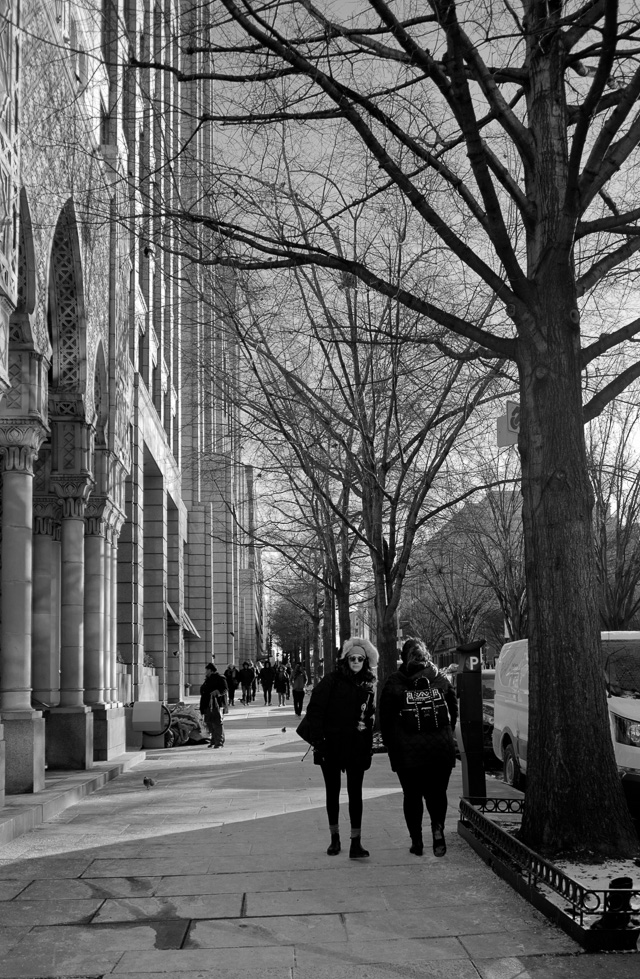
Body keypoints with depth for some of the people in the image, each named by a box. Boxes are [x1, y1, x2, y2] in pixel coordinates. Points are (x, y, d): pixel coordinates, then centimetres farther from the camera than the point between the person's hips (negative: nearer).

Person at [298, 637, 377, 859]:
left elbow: (368, 718, 12)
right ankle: (334, 838, 22)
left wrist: (368, 748, 8)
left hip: (356, 747, 2)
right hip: (331, 746, -2)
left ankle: (356, 842, 0)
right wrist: (318, 741, -15)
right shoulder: (332, 680, -7)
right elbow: (315, 710, -11)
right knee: (332, 791, 9)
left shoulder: (368, 685, 6)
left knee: (355, 792, -2)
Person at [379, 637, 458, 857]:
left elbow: (385, 718, -3)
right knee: (437, 792, 13)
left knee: (412, 795, 10)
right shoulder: (440, 679, 2)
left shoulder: (394, 683, -3)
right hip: (441, 749, 1)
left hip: (407, 752, -1)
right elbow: (454, 709, 6)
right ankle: (438, 827, -9)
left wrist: (391, 744, 7)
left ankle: (416, 841, 8)